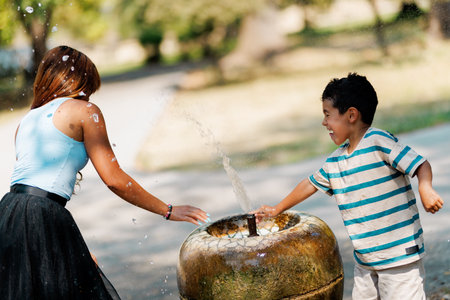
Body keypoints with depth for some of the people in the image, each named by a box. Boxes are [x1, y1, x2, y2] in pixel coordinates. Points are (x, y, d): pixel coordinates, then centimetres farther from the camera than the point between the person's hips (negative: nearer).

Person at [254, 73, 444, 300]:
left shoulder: (378, 141, -13)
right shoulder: (334, 161, 10)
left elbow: (421, 165, -16)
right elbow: (310, 184, 25)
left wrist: (425, 188, -37)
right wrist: (277, 209, 34)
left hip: (399, 255, -7)